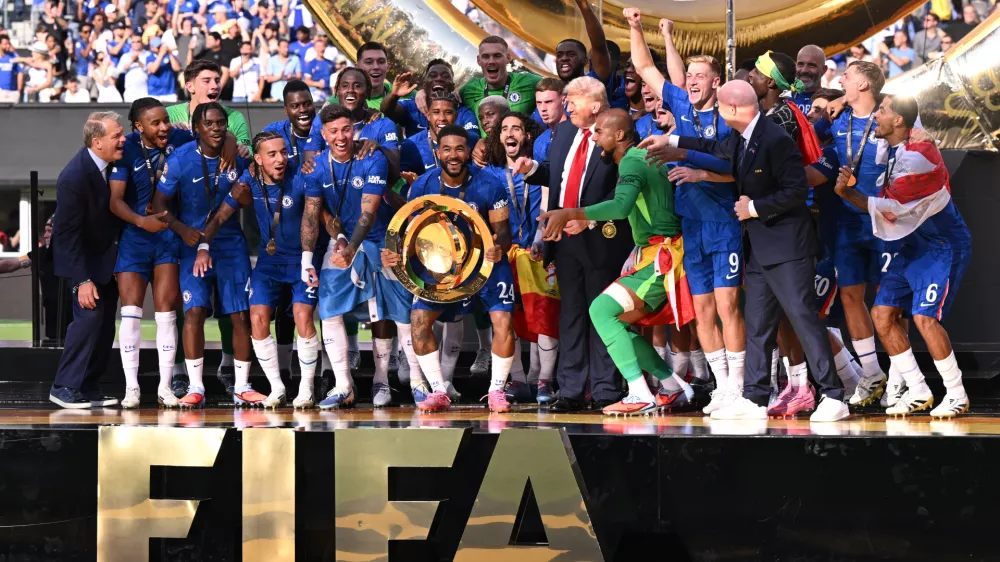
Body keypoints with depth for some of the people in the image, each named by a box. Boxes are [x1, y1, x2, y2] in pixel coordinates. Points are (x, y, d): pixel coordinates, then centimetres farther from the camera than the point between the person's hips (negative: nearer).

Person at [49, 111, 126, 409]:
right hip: (83, 258, -7)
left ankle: (89, 389, 12)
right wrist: (82, 280, -25)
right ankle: (65, 387, -5)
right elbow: (67, 234, -24)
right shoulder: (74, 177, -28)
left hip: (107, 254, 7)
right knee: (89, 315, -15)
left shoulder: (114, 162, -8)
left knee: (105, 322, 5)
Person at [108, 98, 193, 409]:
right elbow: (115, 199, -16)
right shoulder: (128, 149, -11)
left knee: (166, 311, 0)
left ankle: (165, 387, 6)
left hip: (168, 231, 2)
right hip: (134, 234, -2)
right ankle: (131, 387, -1)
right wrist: (141, 220, -32)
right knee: (131, 310, -6)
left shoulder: (179, 139, -5)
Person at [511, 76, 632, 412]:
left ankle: (605, 392, 5)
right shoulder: (564, 132, 11)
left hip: (599, 237, -7)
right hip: (564, 236, 7)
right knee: (570, 312, 9)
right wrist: (533, 169, 2)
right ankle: (570, 391, 13)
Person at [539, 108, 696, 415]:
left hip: (659, 260, -10)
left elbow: (622, 205, -33)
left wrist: (570, 214, -35)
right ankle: (673, 387, 17)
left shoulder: (631, 162, -14)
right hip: (654, 255, 10)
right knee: (617, 322, 13)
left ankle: (641, 395, -19)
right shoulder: (641, 158, 16)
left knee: (602, 310, -16)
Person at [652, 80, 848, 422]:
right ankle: (754, 399, 15)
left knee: (803, 318, -11)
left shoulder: (775, 140, -19)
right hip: (760, 249, 10)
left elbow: (797, 191, -21)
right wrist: (672, 142, 37)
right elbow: (716, 149, 35)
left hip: (787, 246, -10)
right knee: (757, 325, 10)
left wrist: (755, 208, -15)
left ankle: (833, 398, -9)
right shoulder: (739, 140, 11)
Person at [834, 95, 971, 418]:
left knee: (925, 317, -19)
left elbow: (889, 209, -23)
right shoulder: (888, 147, 3)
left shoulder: (917, 157, -24)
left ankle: (957, 395, -5)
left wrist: (847, 192, -20)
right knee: (882, 314, 2)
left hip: (944, 245, -9)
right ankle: (917, 391, 10)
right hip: (913, 245, 9)